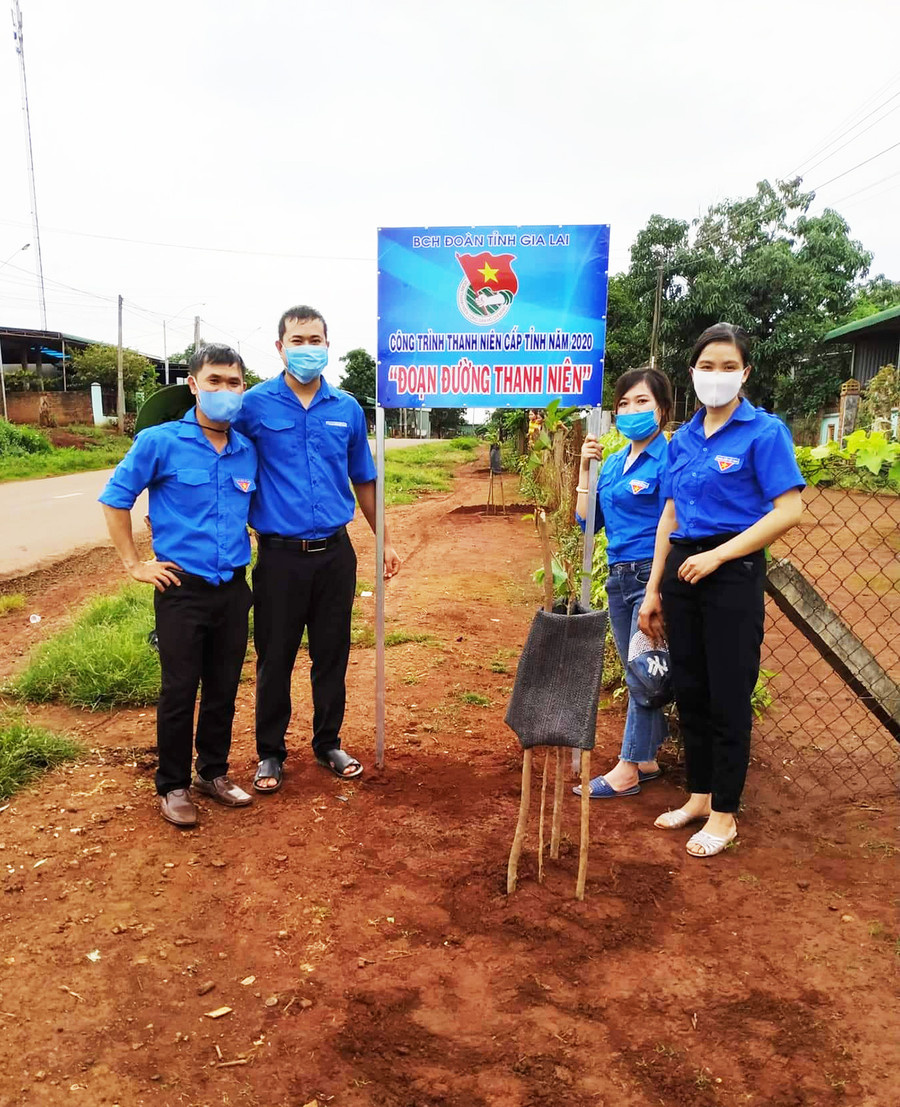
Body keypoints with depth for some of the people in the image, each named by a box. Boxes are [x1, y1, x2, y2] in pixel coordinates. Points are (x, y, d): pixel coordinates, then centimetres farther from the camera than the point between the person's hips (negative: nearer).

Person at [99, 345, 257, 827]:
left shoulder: (249, 450, 5)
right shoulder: (160, 442, -8)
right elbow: (115, 500, -1)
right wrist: (134, 564, -3)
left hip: (234, 587, 4)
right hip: (182, 588, -4)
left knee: (224, 688, 13)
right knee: (179, 691, 4)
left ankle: (213, 772, 32)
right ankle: (173, 786, 22)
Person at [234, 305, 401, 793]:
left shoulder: (347, 408, 6)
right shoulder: (254, 405, -5)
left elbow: (363, 481, 15)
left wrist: (384, 541, 17)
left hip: (335, 551, 3)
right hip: (279, 552, -3)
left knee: (332, 653, 13)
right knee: (275, 657, 8)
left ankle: (328, 743, 31)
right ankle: (270, 752, 26)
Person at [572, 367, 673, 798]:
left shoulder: (668, 457, -10)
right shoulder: (613, 462, 13)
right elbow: (587, 521, 9)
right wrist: (585, 467, 2)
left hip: (653, 576, -8)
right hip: (619, 578, 8)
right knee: (636, 673, 16)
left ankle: (627, 770, 9)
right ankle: (646, 758, 29)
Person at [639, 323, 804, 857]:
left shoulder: (764, 431, -7)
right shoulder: (683, 438, 10)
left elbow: (788, 511, -14)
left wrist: (716, 555, -19)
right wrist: (654, 591, 10)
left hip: (733, 573, -6)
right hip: (681, 572, 6)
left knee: (728, 697, 3)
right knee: (690, 691, 14)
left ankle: (724, 813, 18)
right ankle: (700, 794, 30)